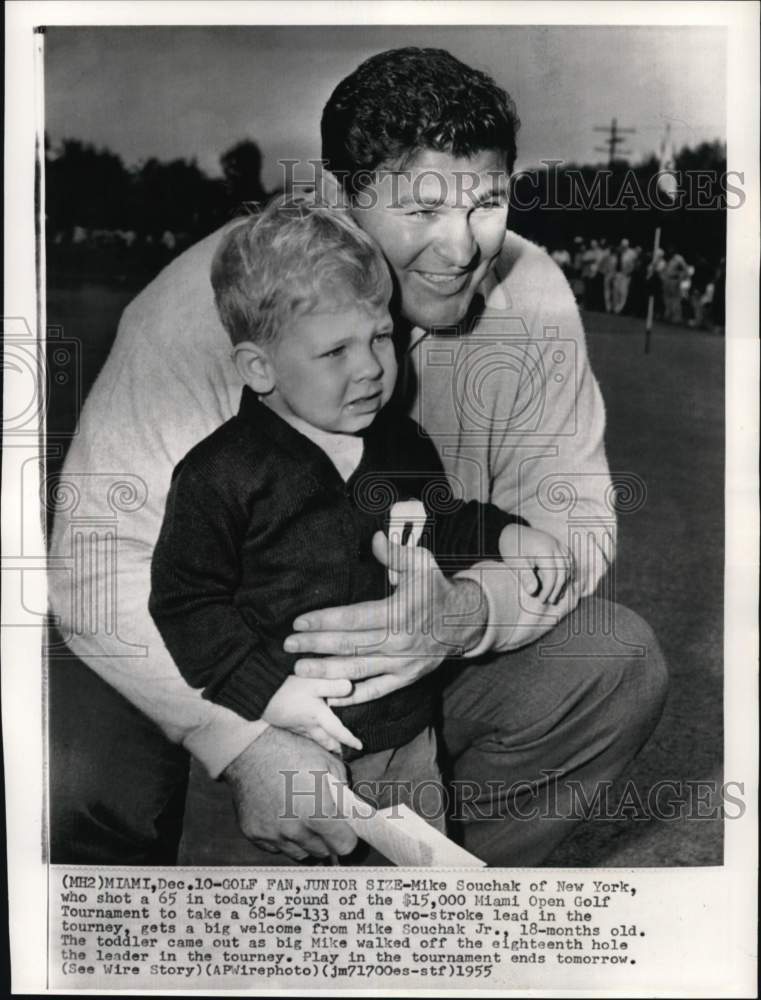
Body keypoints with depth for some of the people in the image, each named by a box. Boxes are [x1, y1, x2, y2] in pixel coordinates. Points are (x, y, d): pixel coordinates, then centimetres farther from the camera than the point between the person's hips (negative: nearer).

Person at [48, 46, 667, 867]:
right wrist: (245, 741, -36)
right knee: (74, 779, -28)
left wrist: (469, 612, -32)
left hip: (422, 666, 3)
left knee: (622, 664, -16)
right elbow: (100, 557, -25)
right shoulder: (212, 303, -23)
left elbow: (572, 513, -9)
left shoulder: (531, 297, -11)